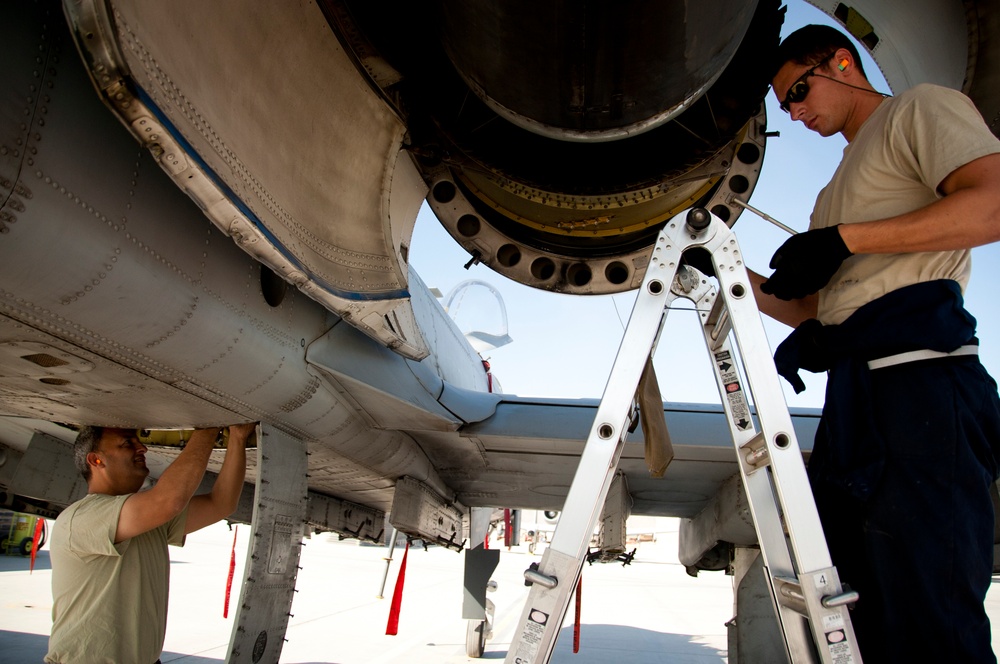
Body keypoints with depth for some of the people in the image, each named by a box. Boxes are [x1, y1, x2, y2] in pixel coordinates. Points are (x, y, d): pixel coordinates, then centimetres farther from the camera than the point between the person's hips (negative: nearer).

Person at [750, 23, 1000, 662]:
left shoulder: (922, 108, 10)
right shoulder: (837, 190, 33)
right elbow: (813, 307, 28)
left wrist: (846, 240, -12)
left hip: (918, 376, -8)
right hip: (850, 393, 9)